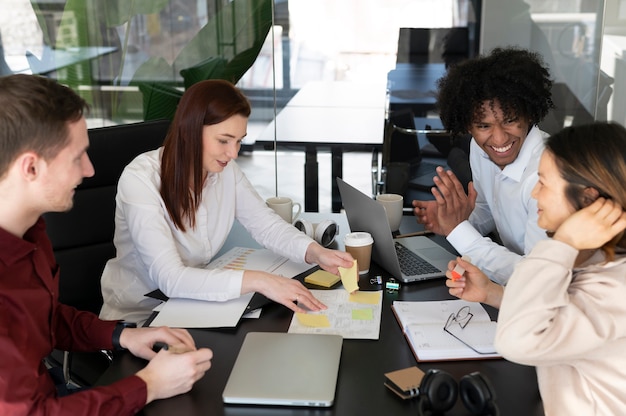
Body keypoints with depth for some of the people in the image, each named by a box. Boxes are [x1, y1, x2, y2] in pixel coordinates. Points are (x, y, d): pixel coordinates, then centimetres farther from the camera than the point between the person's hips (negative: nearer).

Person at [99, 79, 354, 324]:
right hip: (137, 318, -5)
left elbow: (266, 225, 0)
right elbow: (170, 278, -31)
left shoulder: (226, 170, -5)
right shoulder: (140, 179, -24)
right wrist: (257, 281, -38)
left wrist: (315, 252, -20)